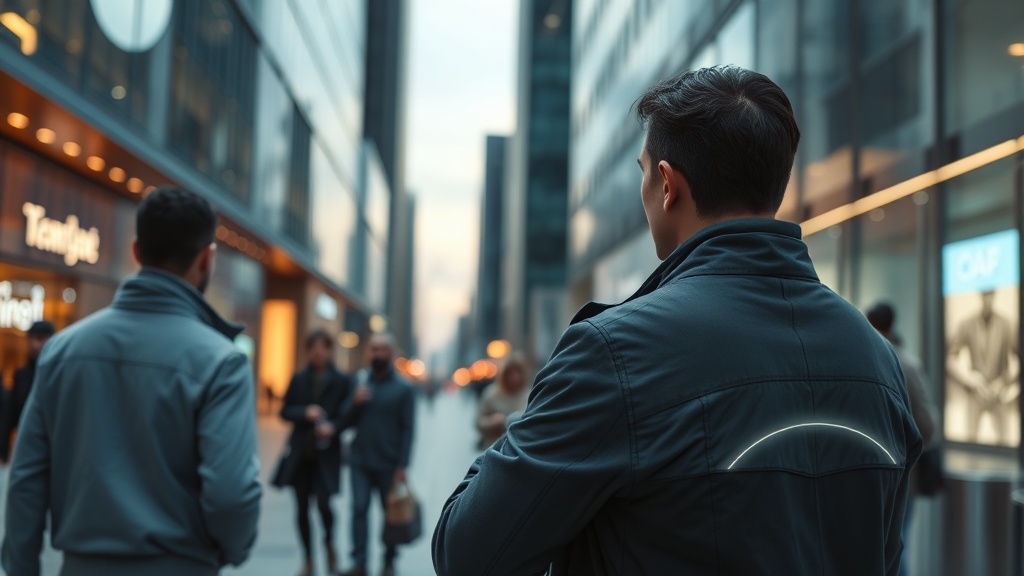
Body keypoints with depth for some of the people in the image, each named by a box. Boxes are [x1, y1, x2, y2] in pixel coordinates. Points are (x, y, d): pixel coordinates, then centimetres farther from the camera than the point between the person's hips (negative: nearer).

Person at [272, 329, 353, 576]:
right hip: (300, 452, 3)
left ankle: (329, 542, 24)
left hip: (326, 453, -3)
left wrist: (333, 426, -18)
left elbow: (347, 416, 1)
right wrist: (305, 413, -11)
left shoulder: (341, 381, 1)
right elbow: (285, 411, 8)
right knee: (302, 508, 5)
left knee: (324, 504, -10)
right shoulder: (299, 379, 8)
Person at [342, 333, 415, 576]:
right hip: (360, 460, 2)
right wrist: (355, 402, -12)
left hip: (389, 463, -2)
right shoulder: (359, 381, 7)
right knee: (359, 508, -5)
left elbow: (407, 429, -5)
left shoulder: (403, 388, -2)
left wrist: (402, 466, -12)